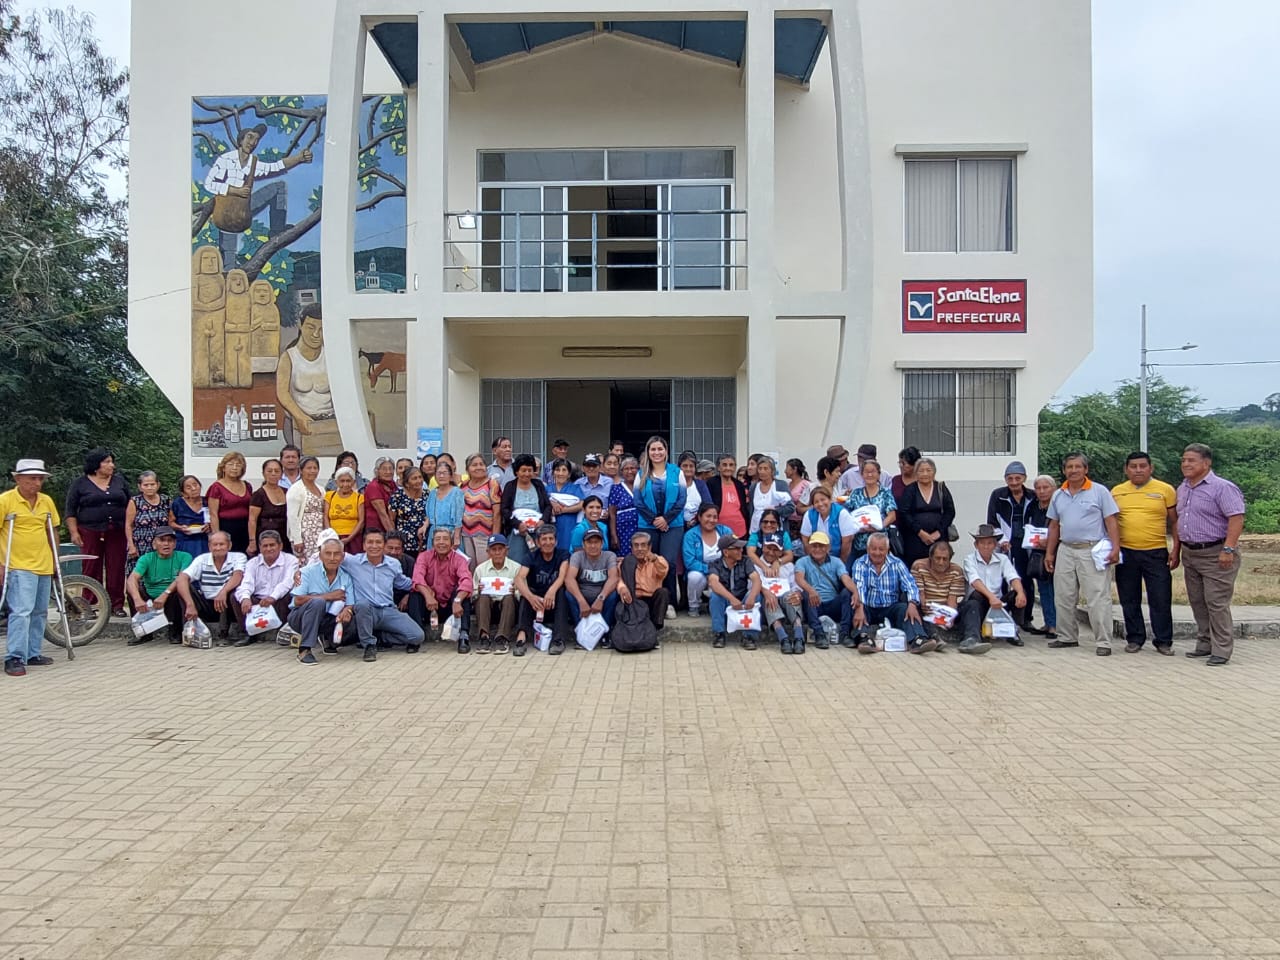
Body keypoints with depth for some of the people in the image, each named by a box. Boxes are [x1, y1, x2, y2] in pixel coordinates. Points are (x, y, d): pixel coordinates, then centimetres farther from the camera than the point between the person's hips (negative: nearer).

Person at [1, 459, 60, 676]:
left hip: (44, 566, 6)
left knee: (39, 612, 12)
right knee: (21, 611, -14)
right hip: (19, 567, -6)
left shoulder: (46, 501, 7)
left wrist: (55, 560, 14)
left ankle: (32, 654, 22)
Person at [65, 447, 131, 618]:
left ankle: (116, 605, 5)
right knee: (91, 570, -2)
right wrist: (74, 532, -4)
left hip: (117, 532, 2)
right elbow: (70, 511, 5)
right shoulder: (80, 483, 4)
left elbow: (130, 505, 16)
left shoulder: (119, 481, 12)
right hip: (90, 533, -2)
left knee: (116, 569, 0)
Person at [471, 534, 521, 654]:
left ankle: (502, 639, -35)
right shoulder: (480, 569, 8)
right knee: (483, 597, -28)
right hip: (488, 608, 1)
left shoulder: (516, 568, 2)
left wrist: (515, 592, -24)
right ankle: (484, 637, -33)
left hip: (508, 608, -1)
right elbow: (473, 597, 6)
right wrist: (478, 592, -17)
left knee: (509, 598, -31)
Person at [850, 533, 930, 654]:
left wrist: (912, 604, -31)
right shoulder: (860, 564, -2)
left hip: (890, 609, 1)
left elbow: (910, 585, -9)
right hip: (868, 609, -1)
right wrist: (859, 608, -39)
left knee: (905, 608, -26)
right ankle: (864, 638, -49)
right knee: (856, 607, -29)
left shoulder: (897, 564, 4)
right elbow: (858, 587, -19)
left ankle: (917, 641, -45)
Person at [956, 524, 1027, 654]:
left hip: (998, 604, 3)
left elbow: (1013, 577, -9)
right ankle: (972, 638, -57)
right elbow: (975, 581, -20)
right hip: (977, 604, -3)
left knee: (1016, 595, -24)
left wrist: (1020, 593, -32)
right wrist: (991, 596, -38)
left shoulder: (1002, 559, 8)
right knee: (977, 595, -36)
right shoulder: (970, 560, -1)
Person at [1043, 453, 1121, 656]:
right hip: (1066, 551, 6)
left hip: (1093, 552, -5)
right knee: (1063, 598, 9)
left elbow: (1111, 522, -4)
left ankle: (1104, 642, -1)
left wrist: (1115, 548, -13)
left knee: (1098, 599, -6)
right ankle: (1069, 637, 21)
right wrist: (1049, 553, 13)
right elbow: (1054, 526, 17)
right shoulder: (1058, 495, 12)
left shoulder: (1099, 492, -1)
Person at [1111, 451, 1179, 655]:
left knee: (1161, 600, 2)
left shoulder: (1165, 490, 1)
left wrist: (1175, 550, -3)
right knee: (1129, 600, 9)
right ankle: (1134, 639, 20)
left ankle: (1164, 641, 14)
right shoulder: (1116, 492, 8)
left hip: (1156, 553, -2)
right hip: (1125, 553, 2)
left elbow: (1175, 523, 4)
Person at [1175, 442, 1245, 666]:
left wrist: (1228, 549, -25)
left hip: (1215, 554, -8)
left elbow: (1237, 518, -19)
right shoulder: (1182, 488, 14)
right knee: (1197, 603, 12)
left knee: (1217, 603, -6)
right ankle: (1205, 644, 22)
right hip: (1190, 553, 8)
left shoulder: (1222, 487, -12)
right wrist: (1176, 549, 19)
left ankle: (1221, 650, 1)